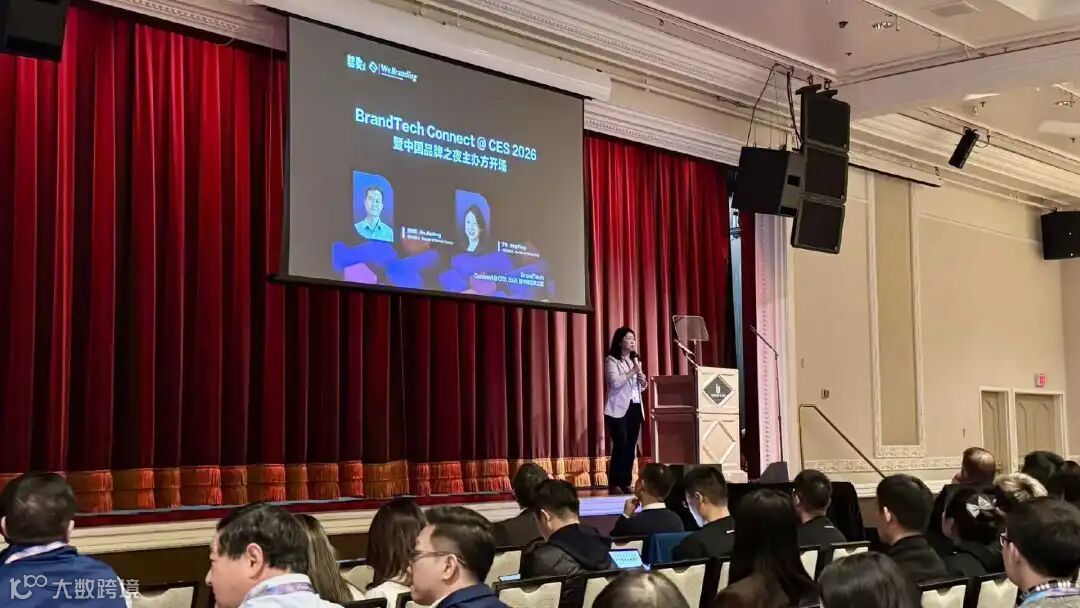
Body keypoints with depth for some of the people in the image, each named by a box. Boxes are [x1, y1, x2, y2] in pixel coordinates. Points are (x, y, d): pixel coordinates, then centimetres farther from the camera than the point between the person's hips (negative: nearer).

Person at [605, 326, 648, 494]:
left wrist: (643, 381, 2)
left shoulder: (635, 361, 20)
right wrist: (633, 372, -16)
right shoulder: (611, 360, -3)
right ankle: (614, 484, -7)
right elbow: (615, 382, -18)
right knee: (620, 446, -11)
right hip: (618, 409, -7)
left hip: (635, 408, 7)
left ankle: (626, 483, 7)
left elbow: (641, 387, 24)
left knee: (631, 447, 2)